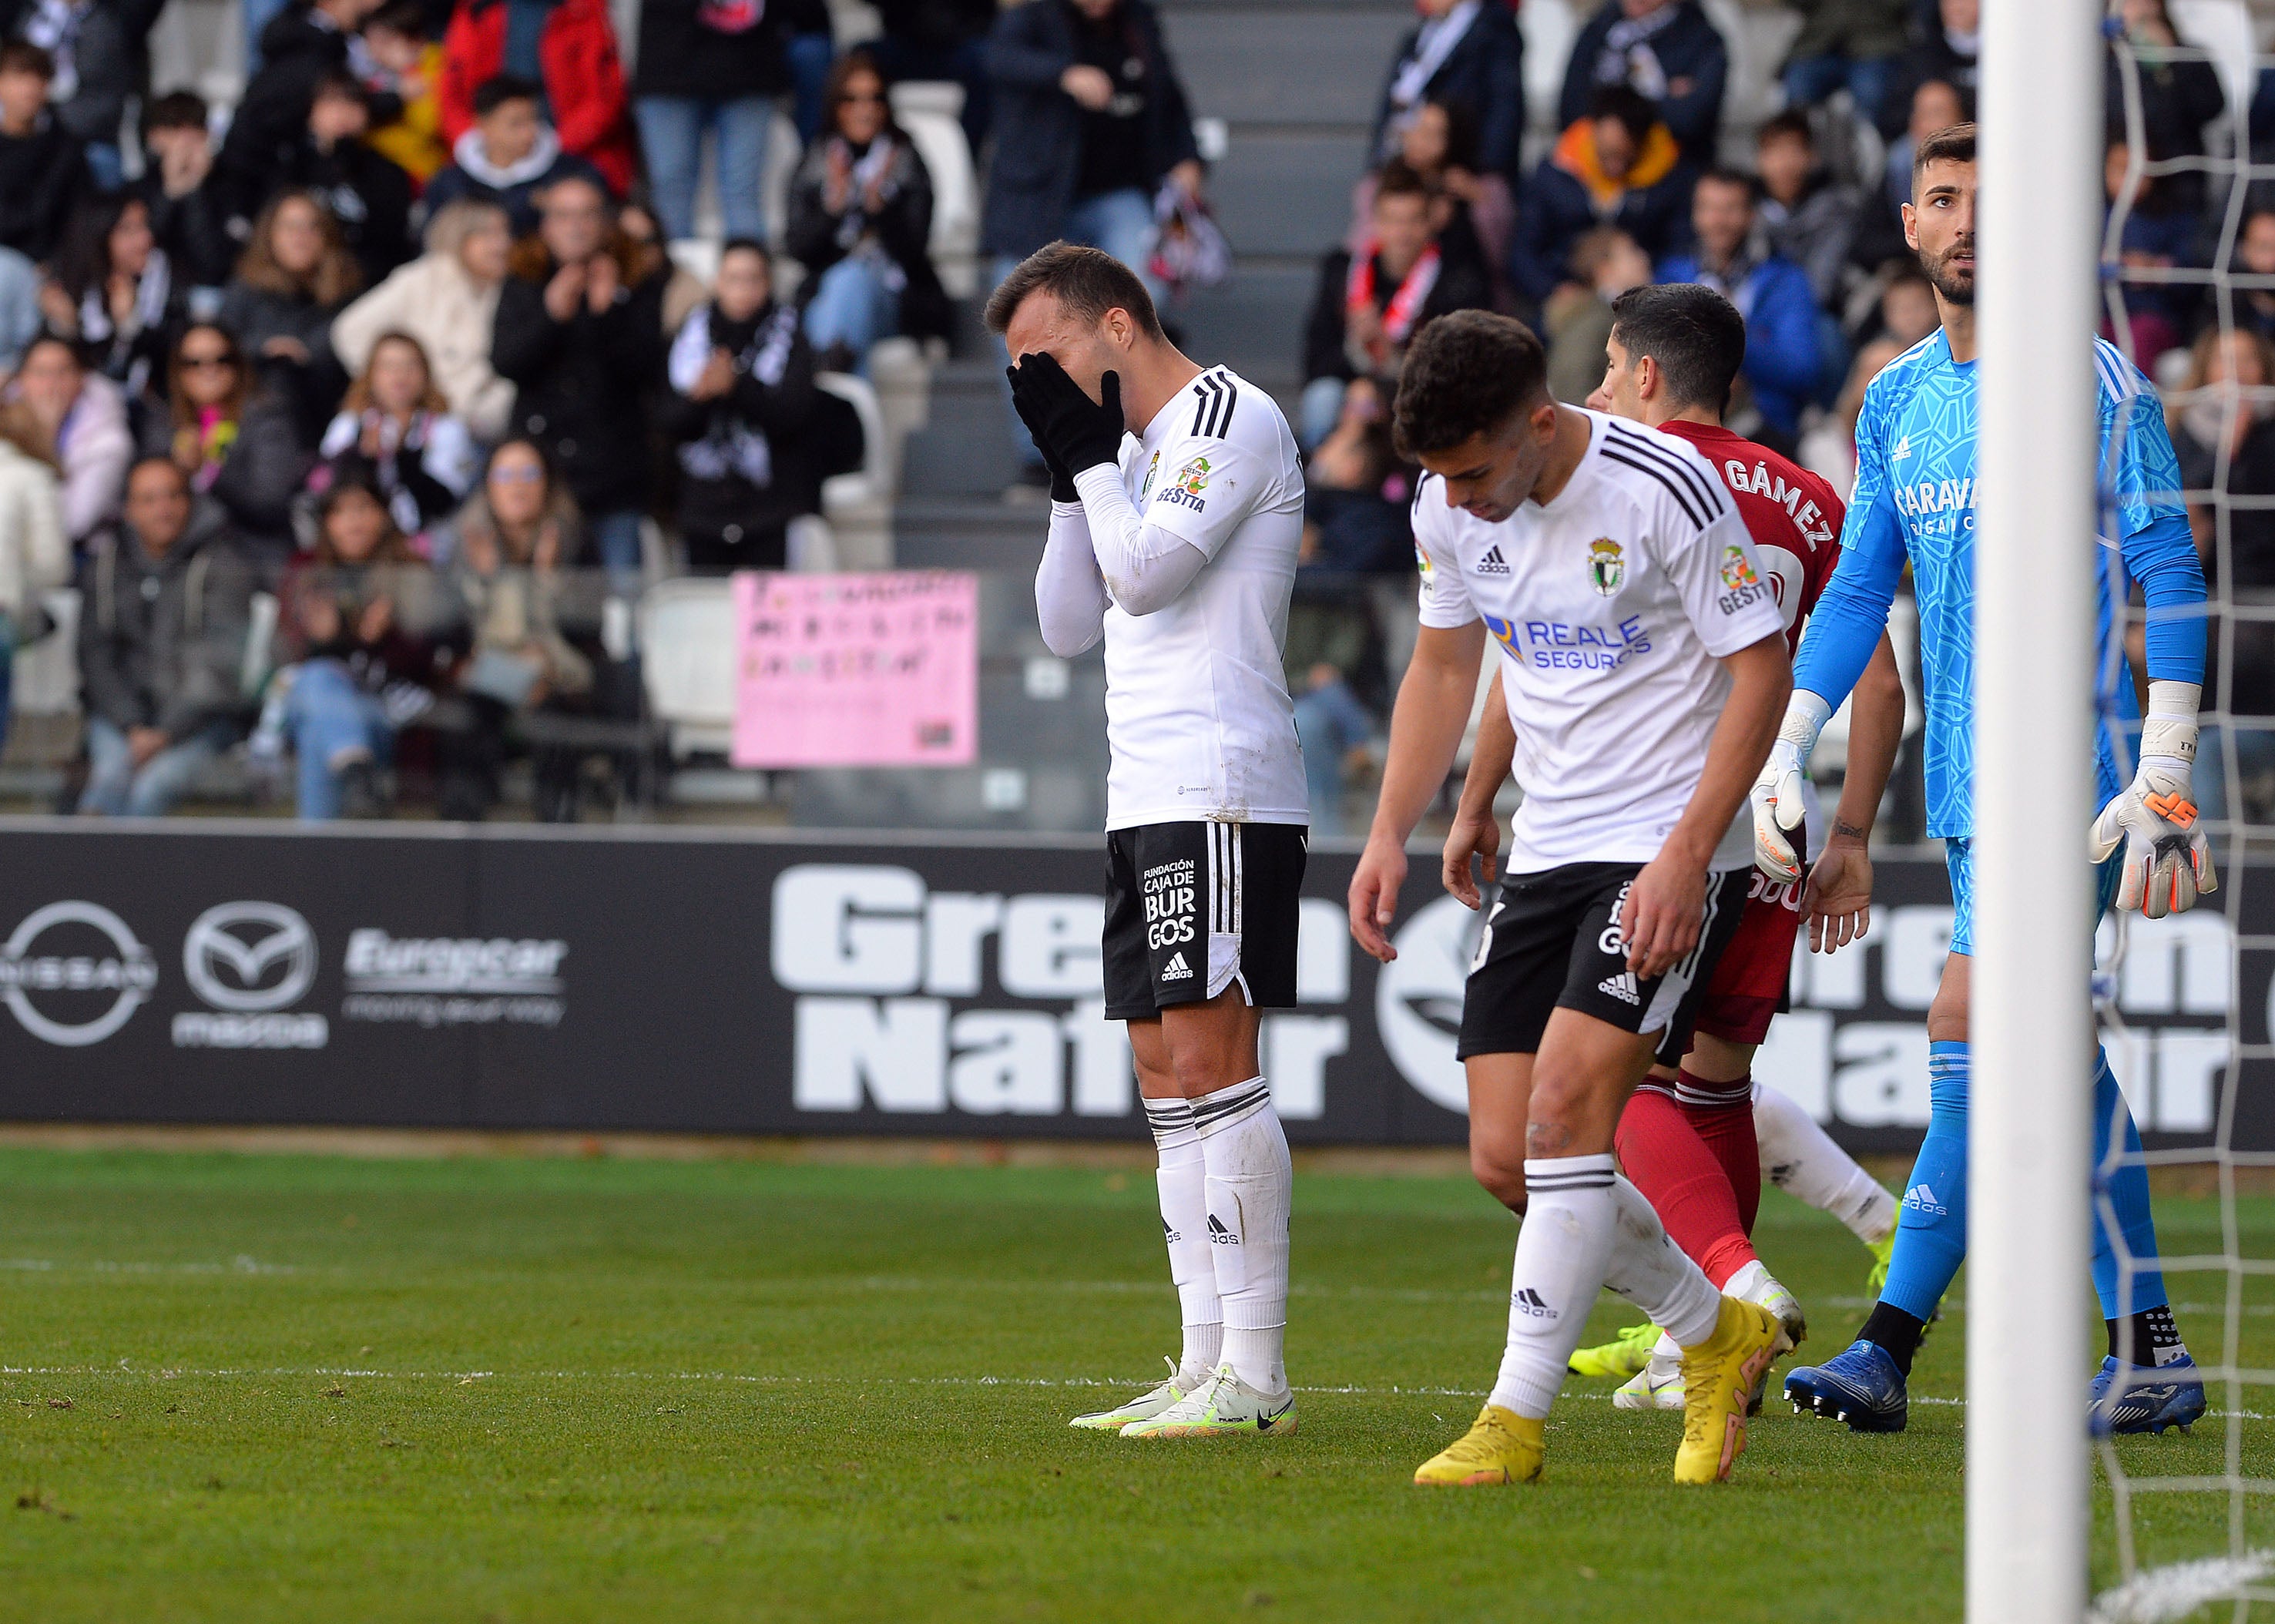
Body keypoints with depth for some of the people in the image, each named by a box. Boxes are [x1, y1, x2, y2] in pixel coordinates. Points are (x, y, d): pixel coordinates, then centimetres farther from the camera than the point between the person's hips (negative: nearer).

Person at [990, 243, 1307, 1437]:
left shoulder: (1227, 413, -6)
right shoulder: (1142, 450, 23)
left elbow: (1147, 571, -16)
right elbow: (1070, 628, 21)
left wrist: (1086, 448, -4)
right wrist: (1067, 476, 12)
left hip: (1219, 793, -10)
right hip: (1148, 799, 10)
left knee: (1211, 1066, -13)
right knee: (1169, 1082, 7)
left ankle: (1255, 1376, -15)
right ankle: (1205, 1369, 8)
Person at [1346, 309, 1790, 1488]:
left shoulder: (1664, 489, -18)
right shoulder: (1447, 506, 1)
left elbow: (1761, 669, -13)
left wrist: (1687, 854, -19)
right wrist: (1391, 834, 6)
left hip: (1667, 852, -7)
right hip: (1545, 851, 7)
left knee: (1564, 1109, -20)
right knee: (1505, 1159, 0)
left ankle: (1516, 1420, -12)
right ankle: (1716, 1335, 20)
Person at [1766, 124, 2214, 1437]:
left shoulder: (2094, 382, -6)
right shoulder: (1897, 400, 13)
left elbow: (2171, 576, -8)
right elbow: (1858, 592, 18)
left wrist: (2164, 774, -14)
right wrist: (1786, 751, 10)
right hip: (1964, 775, 6)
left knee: (1973, 1023, -14)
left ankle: (1893, 1344, -13)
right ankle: (2151, 1353, 8)